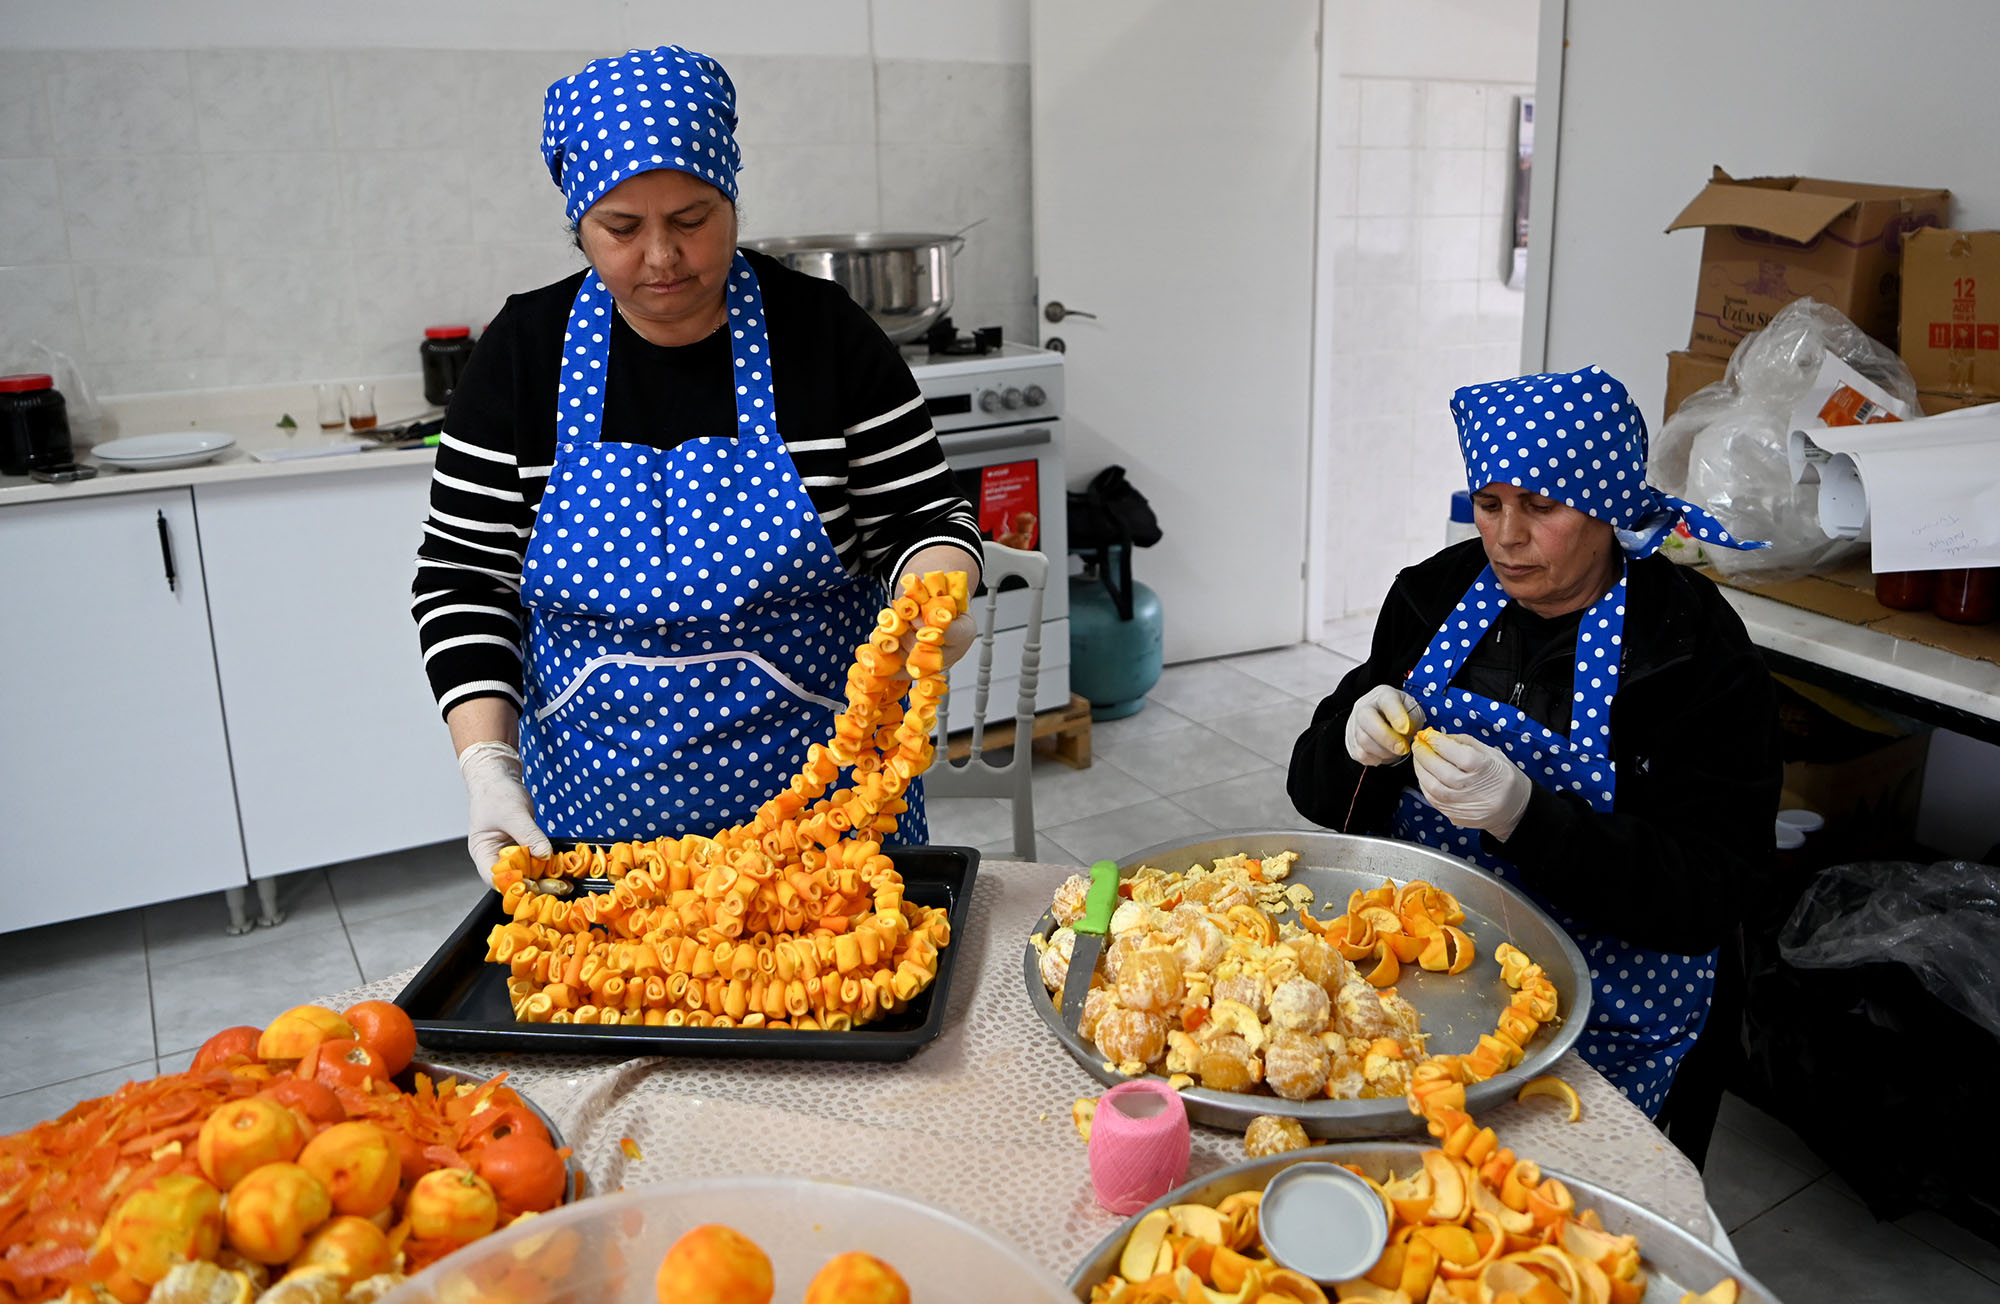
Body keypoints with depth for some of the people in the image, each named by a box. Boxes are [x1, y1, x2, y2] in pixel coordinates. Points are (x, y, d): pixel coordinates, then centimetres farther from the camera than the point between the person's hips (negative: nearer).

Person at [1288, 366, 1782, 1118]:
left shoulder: (1699, 654, -10)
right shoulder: (1439, 593, 4)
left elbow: (1702, 893, -15)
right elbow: (1320, 792, 7)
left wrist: (1525, 816, -29)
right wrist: (1355, 744, -17)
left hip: (1598, 1019, -3)